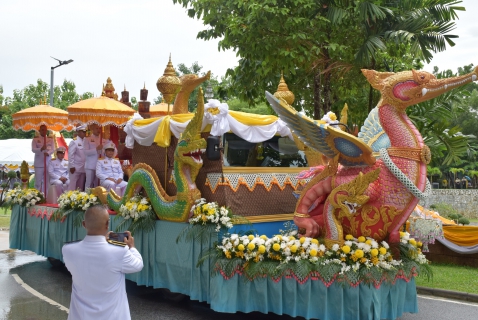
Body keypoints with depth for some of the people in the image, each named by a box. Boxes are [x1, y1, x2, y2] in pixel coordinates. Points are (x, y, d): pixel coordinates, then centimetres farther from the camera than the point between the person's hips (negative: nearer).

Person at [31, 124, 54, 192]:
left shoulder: (50, 140, 10)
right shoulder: (35, 139, 4)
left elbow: (53, 149, -4)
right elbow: (33, 150, -9)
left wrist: (48, 153, -26)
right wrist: (41, 149, -30)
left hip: (48, 163, 2)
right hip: (39, 164, -2)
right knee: (38, 182, -2)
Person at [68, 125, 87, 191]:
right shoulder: (74, 142, -6)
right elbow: (70, 154, -11)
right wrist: (71, 166, -15)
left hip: (83, 168, 6)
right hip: (75, 168, -6)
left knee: (81, 186, 10)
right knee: (73, 185, -5)